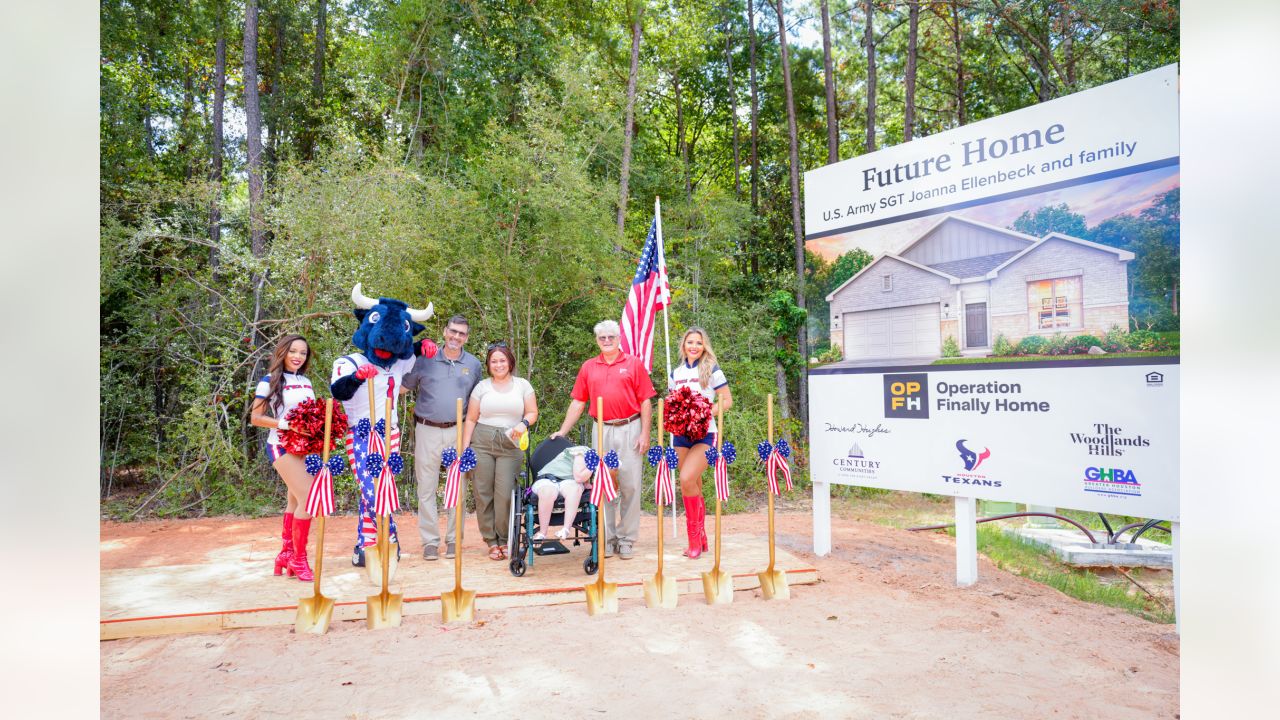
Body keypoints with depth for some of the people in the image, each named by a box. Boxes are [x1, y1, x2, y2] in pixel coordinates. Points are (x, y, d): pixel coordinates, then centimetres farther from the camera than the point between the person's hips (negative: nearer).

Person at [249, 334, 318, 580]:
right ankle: (299, 559, -4)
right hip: (282, 447, -7)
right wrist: (284, 424, -20)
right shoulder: (269, 381, -4)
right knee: (307, 498, -15)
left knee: (295, 501, 12)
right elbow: (255, 418, -6)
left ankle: (286, 554, 25)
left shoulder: (306, 382, 14)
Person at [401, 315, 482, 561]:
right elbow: (402, 388, 9)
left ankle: (453, 539, 15)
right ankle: (430, 541, 11)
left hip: (458, 431, 1)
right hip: (427, 430, -1)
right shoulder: (426, 360, 3)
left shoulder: (473, 364, 8)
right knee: (427, 488, 3)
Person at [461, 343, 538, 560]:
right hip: (482, 442, 1)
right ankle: (491, 541, 10)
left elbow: (532, 412, 10)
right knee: (483, 493, -1)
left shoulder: (522, 385, 11)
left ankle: (504, 540, 7)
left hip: (510, 445, -1)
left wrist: (524, 423, -12)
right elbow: (471, 419, 10)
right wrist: (465, 448, 3)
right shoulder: (482, 386, 11)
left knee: (505, 494, -9)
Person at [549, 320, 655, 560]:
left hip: (629, 429, -2)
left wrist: (645, 433, -6)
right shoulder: (588, 367, 10)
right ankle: (607, 538, 16)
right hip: (601, 430, 2)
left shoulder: (634, 364, 4)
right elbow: (578, 403, 11)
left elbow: (645, 401, 1)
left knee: (630, 485, 0)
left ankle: (626, 539, 11)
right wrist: (562, 432, 5)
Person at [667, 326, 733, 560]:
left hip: (705, 434, -5)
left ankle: (695, 536, -6)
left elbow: (727, 401, -2)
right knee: (693, 487, 8)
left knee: (687, 480, -21)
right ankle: (700, 539, 20)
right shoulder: (675, 373, 12)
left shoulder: (712, 370, -1)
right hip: (681, 435, 5)